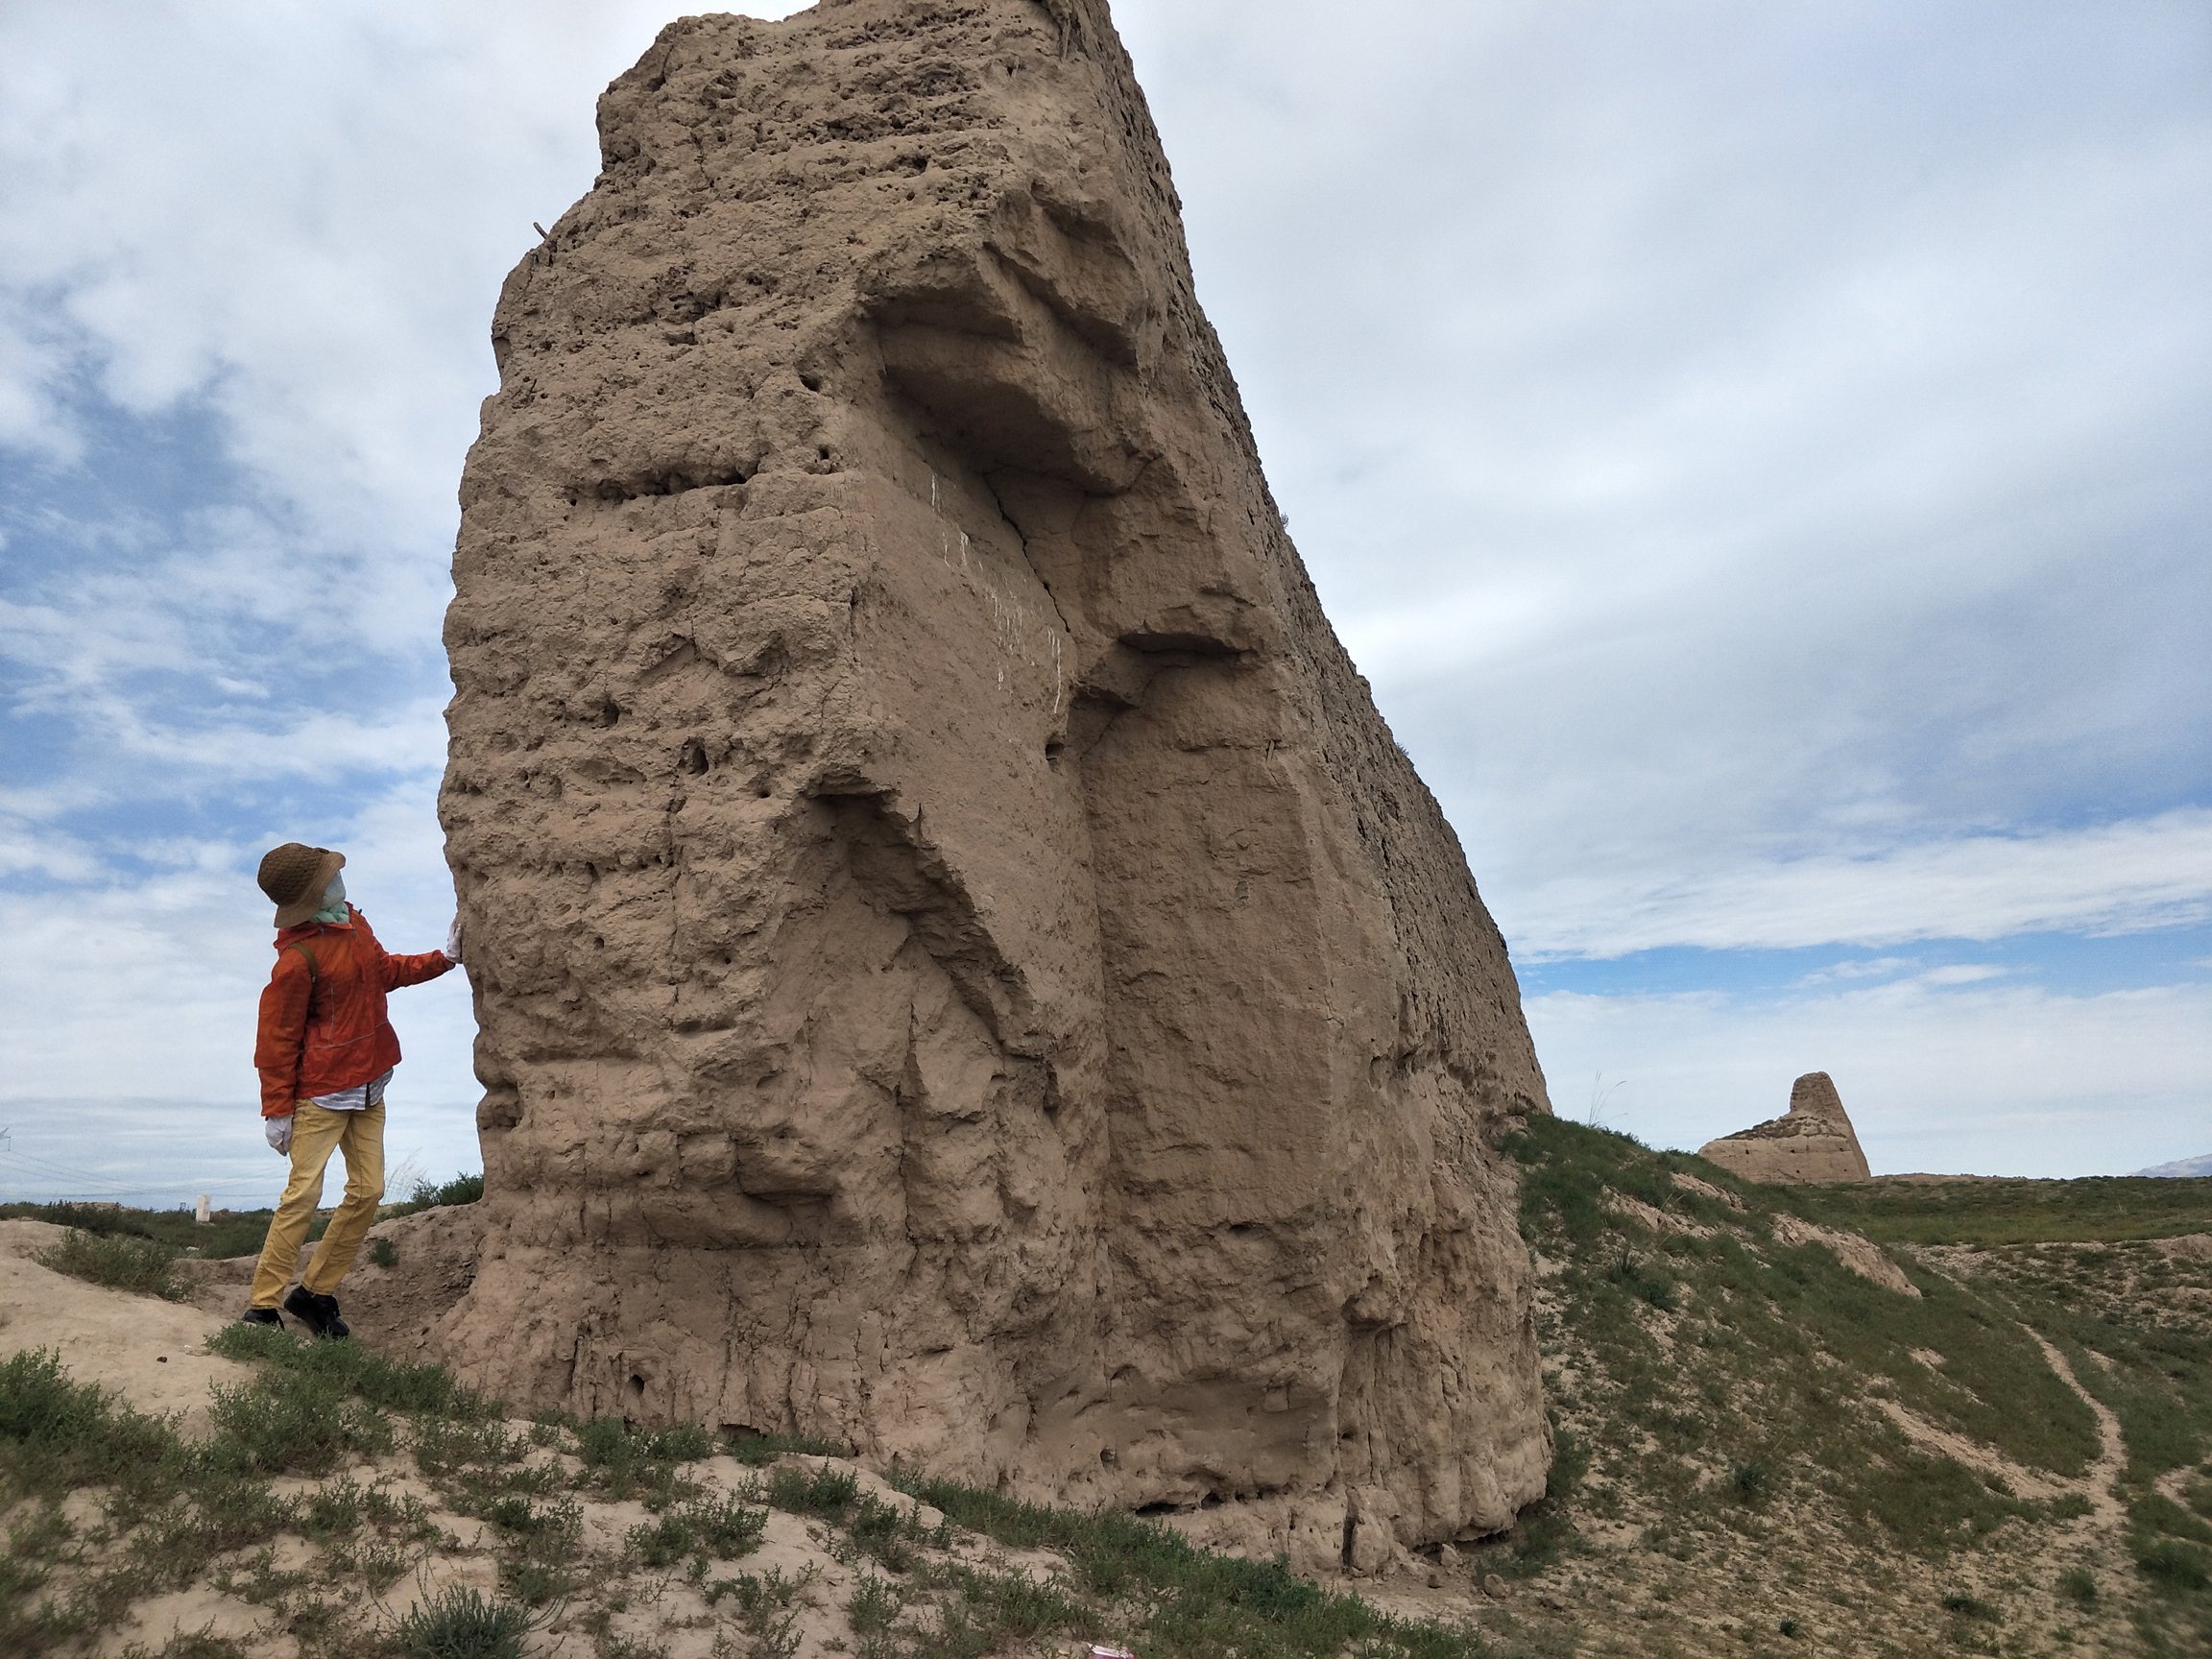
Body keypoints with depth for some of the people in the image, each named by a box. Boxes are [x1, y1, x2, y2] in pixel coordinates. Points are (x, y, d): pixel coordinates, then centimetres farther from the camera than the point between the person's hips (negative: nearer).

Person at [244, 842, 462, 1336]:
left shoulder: (353, 923, 5)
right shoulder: (299, 957, -19)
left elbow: (384, 971, 22)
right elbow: (276, 1037, -13)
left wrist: (444, 958, 10)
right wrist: (277, 1109, -11)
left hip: (368, 1087, 8)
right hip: (321, 1091, -8)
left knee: (368, 1191, 7)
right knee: (303, 1196, -4)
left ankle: (314, 1292, 19)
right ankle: (262, 1305, 8)